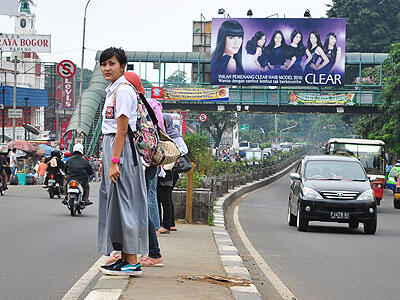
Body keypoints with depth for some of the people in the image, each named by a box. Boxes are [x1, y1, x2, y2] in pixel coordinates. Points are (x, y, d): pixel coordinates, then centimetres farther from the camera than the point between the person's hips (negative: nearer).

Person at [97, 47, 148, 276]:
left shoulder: (123, 90, -13)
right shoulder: (113, 90, 18)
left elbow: (122, 129, -18)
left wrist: (114, 162, -22)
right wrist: (107, 160, 22)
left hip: (121, 148, -10)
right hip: (111, 146, 10)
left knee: (123, 202, -9)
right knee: (114, 201, 11)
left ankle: (132, 262, -7)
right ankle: (126, 258, 16)